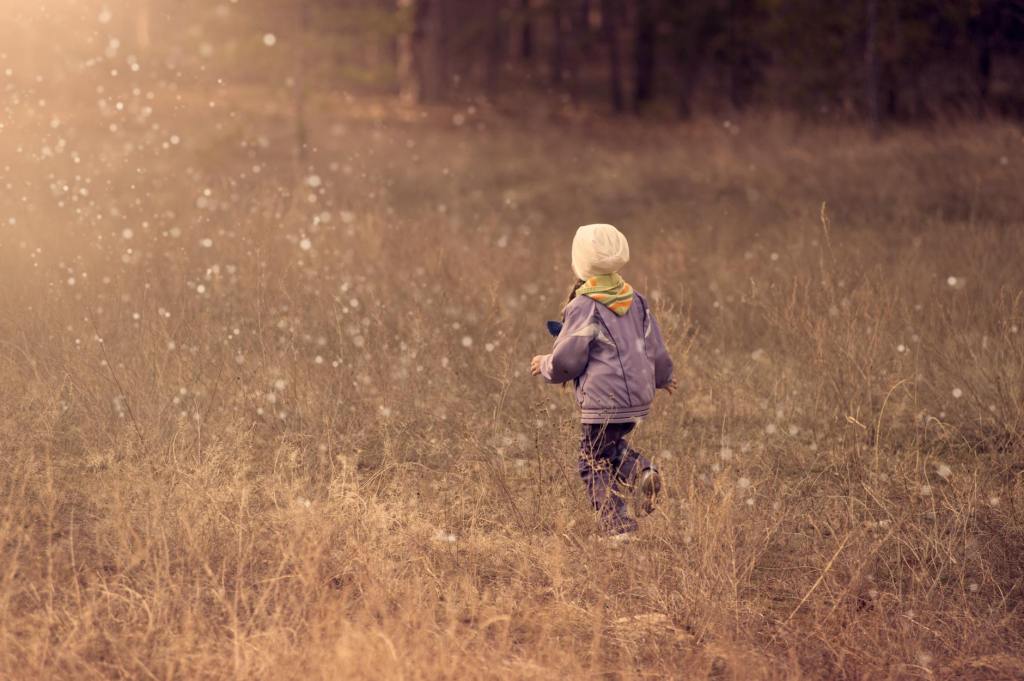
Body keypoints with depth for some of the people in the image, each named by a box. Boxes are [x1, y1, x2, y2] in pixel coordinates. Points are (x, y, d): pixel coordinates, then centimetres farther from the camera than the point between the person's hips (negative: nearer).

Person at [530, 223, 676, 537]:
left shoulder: (584, 306, -12)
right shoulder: (635, 301, 9)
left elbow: (567, 360, -12)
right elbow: (656, 350, 15)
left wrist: (545, 365, 9)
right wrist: (663, 377, 35)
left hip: (603, 401, -7)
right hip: (639, 399, 7)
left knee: (595, 464, 5)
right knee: (611, 446, 26)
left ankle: (618, 526, -2)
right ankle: (641, 470, -2)